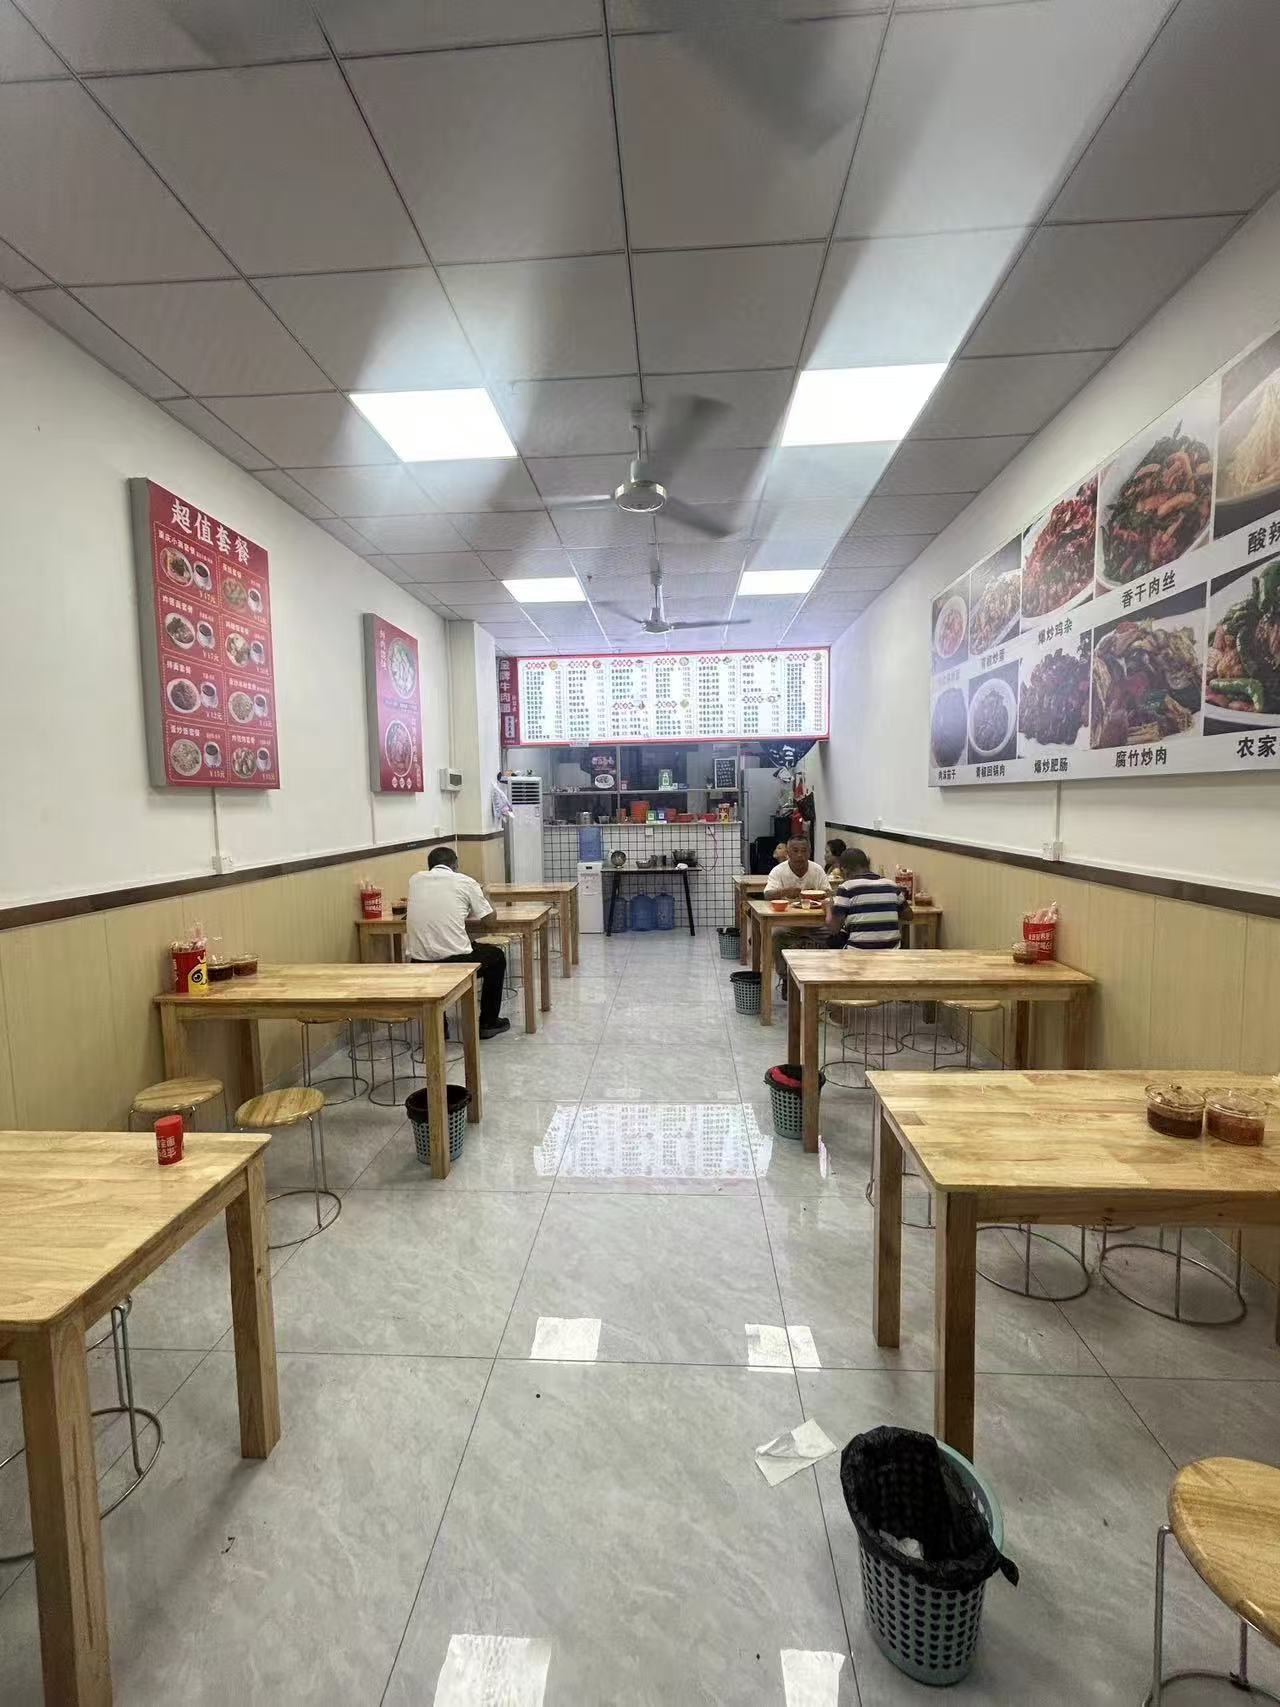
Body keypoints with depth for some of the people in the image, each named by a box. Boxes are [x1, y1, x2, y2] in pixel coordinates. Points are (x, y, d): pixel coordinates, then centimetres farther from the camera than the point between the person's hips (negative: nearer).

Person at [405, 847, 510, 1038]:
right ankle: (488, 1023, 29)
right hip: (454, 961, -4)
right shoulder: (465, 882, 1)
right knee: (496, 957, 25)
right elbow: (489, 918, 10)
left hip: (417, 964, 4)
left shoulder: (415, 879, 11)